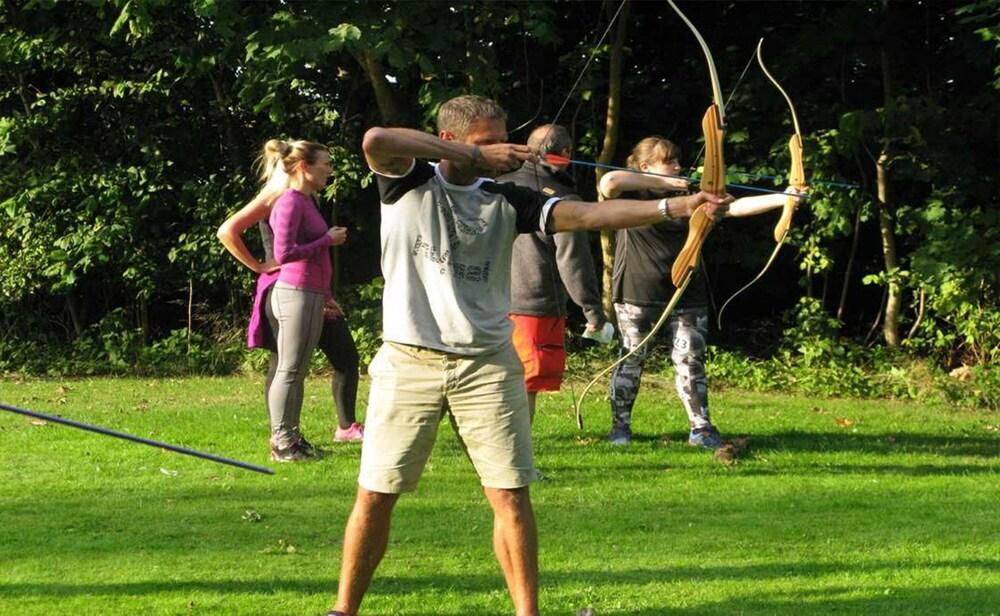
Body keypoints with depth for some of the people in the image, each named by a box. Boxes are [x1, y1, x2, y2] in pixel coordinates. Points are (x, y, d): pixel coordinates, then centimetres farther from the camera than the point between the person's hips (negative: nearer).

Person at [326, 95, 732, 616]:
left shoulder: (505, 202, 5)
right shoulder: (408, 183, -1)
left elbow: (587, 214, -5)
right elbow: (375, 141, -23)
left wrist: (676, 206, -18)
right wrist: (475, 156, -21)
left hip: (487, 365, 2)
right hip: (410, 363, -2)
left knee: (511, 495, -3)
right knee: (375, 495, 3)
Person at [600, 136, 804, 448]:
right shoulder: (628, 197, -4)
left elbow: (735, 206, 1)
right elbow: (609, 181, -27)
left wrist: (782, 199, -12)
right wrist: (663, 184, -20)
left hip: (686, 295, 3)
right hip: (636, 294, -3)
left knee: (690, 361, 1)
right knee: (632, 360, 4)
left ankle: (701, 427, 6)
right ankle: (620, 425, 15)